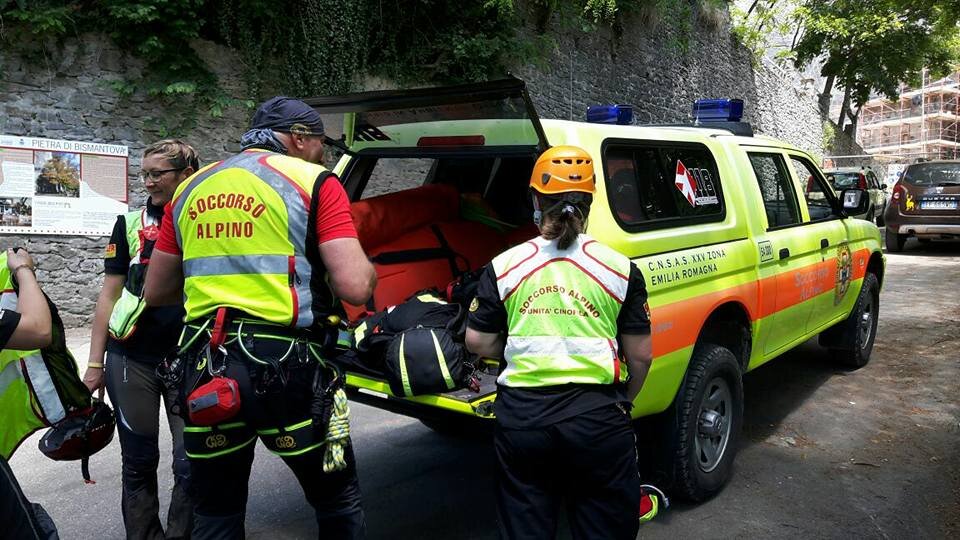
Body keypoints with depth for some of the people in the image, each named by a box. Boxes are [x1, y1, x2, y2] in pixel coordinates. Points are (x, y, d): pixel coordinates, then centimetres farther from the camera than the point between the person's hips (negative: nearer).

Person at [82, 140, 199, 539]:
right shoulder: (130, 224, 2)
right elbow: (110, 295, 5)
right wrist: (95, 363, 3)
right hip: (132, 359, 1)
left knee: (192, 462, 2)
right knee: (138, 461, 10)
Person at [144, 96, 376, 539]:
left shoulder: (191, 189, 14)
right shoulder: (314, 183, -2)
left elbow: (155, 293, 19)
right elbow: (355, 288, -13)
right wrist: (368, 269, 9)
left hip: (205, 366, 5)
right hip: (289, 367, -4)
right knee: (339, 503, 17)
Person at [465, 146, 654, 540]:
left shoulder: (504, 266, -2)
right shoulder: (620, 268, -3)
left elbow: (478, 343, 3)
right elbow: (640, 355, 1)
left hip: (522, 415, 1)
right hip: (598, 417, 0)